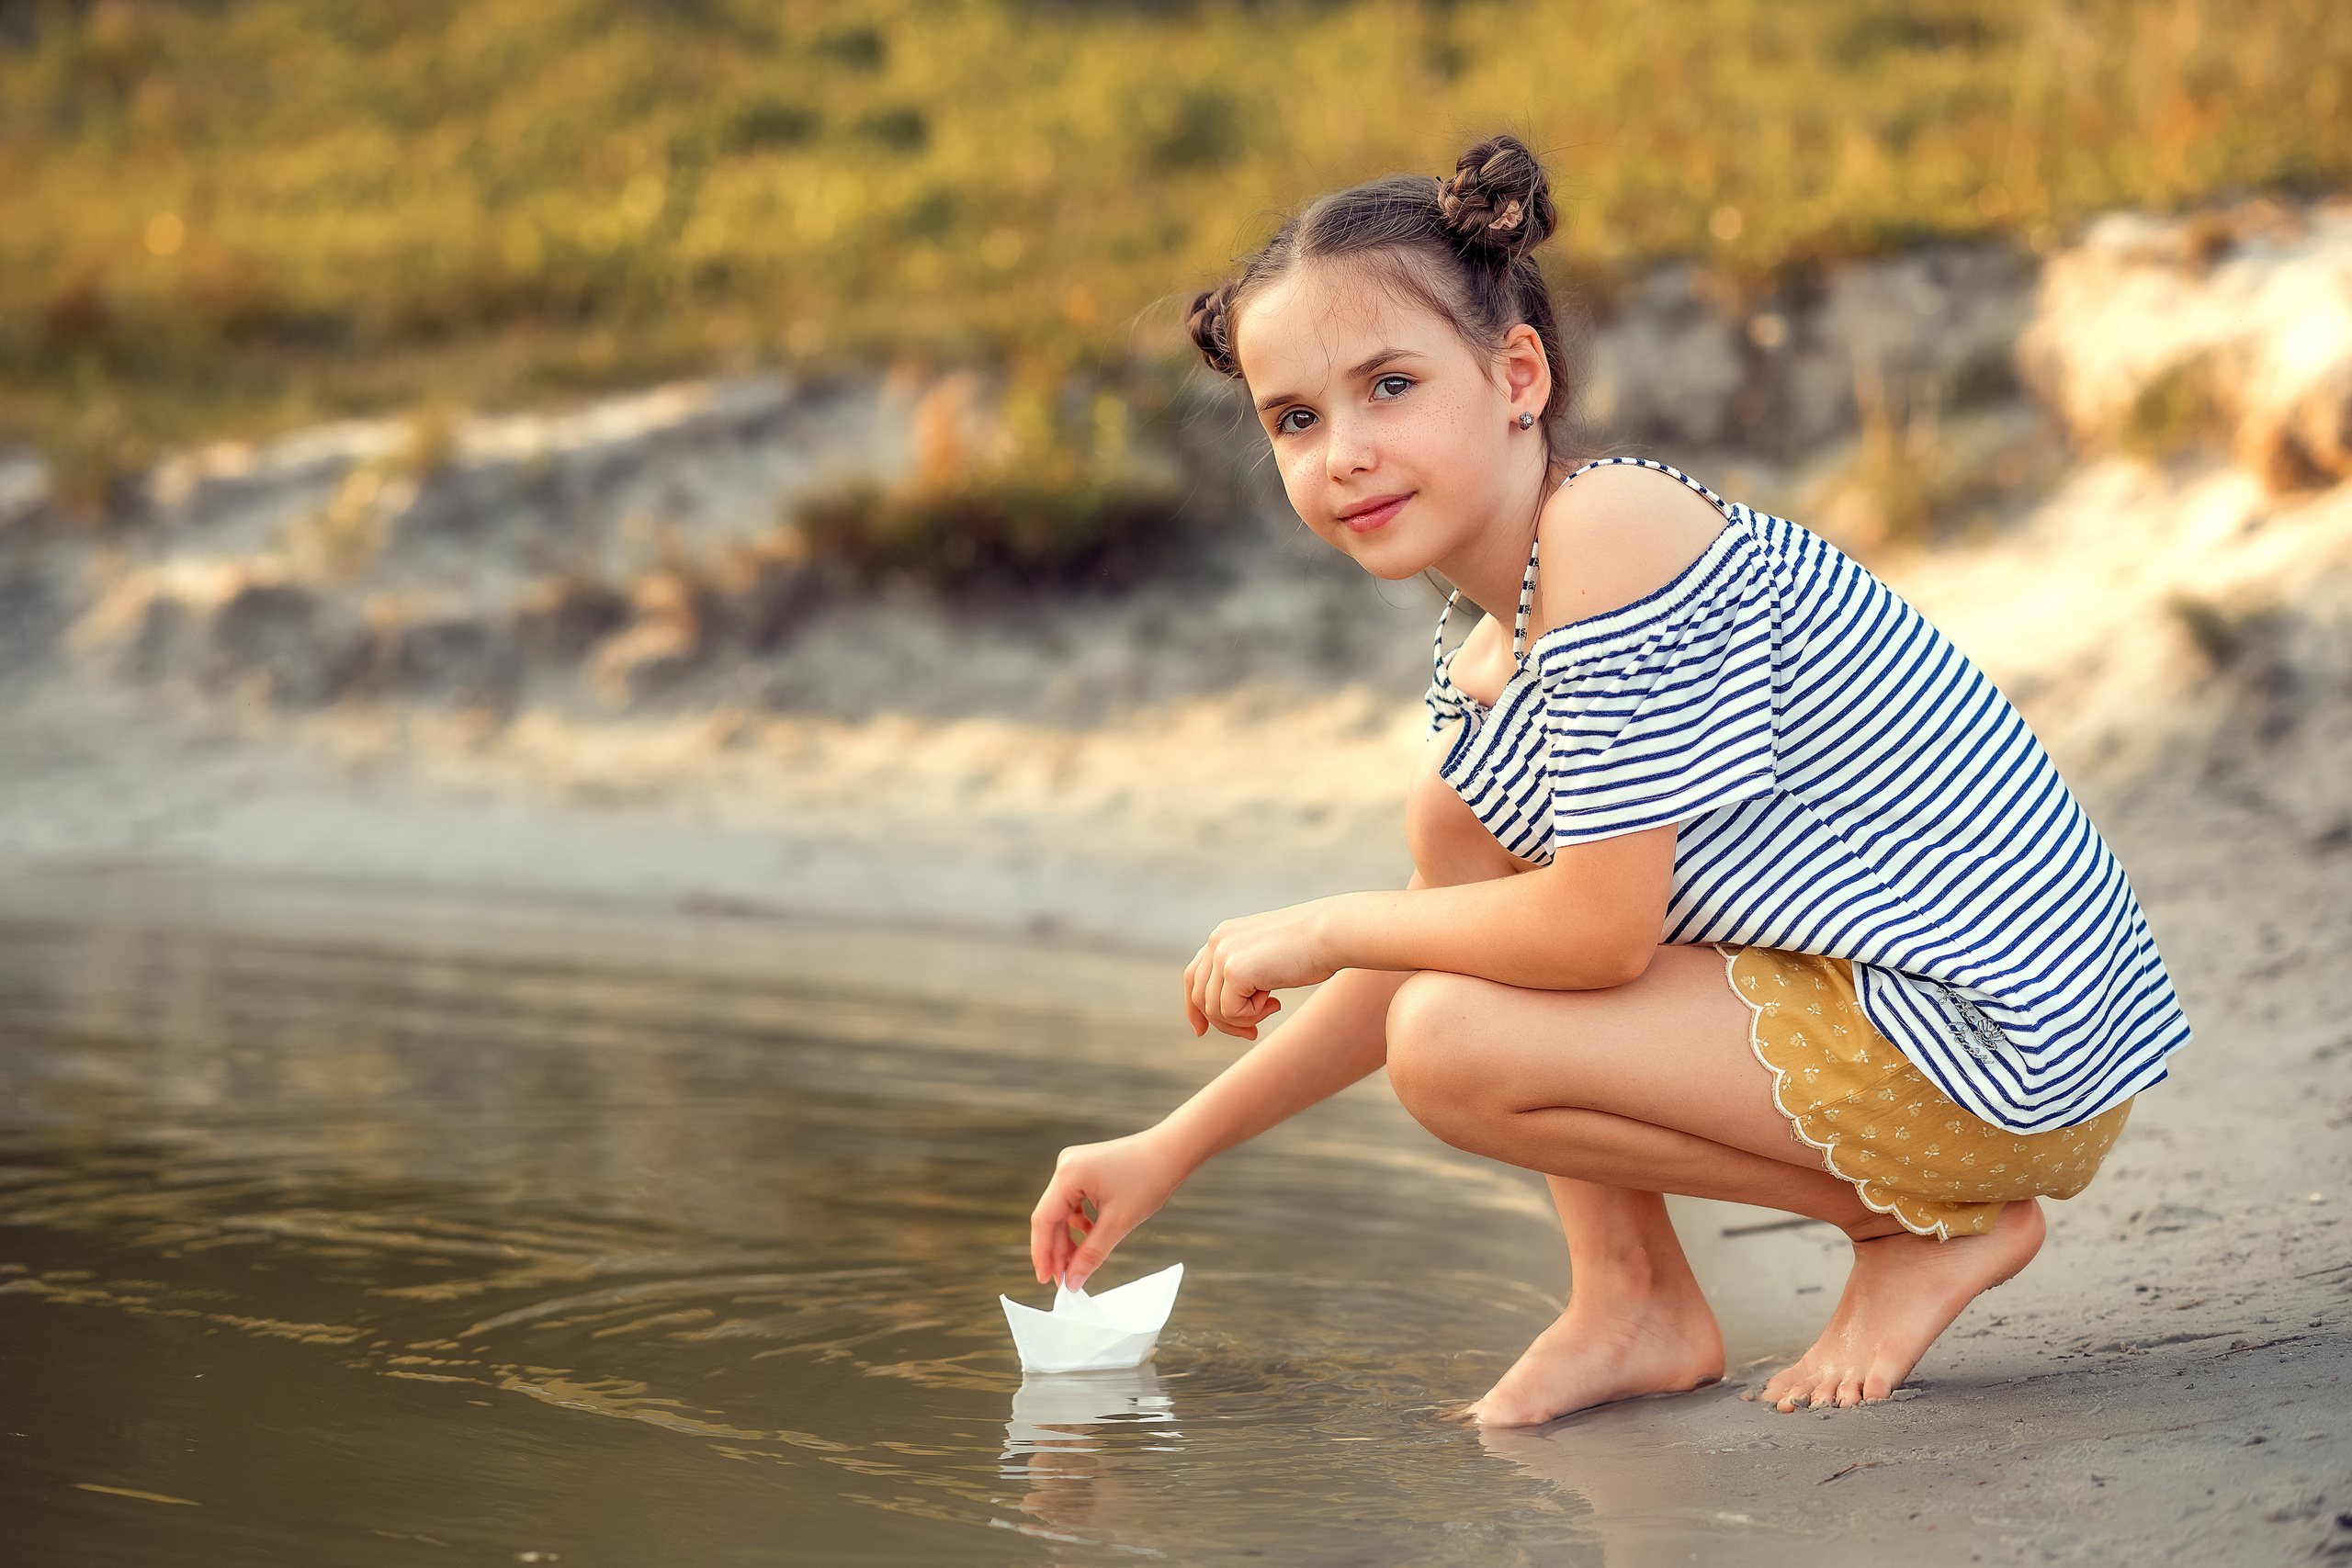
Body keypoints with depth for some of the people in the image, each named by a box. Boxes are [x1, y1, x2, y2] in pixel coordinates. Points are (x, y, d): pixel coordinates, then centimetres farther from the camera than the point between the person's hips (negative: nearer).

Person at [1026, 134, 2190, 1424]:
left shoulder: (1613, 534, -19)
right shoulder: (1487, 661, 11)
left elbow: (1599, 930, -23)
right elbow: (1425, 964, 21)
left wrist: (1326, 928, -8)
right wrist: (1170, 1152, 19)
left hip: (2001, 1049, -10)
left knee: (1454, 1051, -17)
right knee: (1456, 825, 13)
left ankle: (1933, 1231, -2)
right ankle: (1634, 1305, 12)